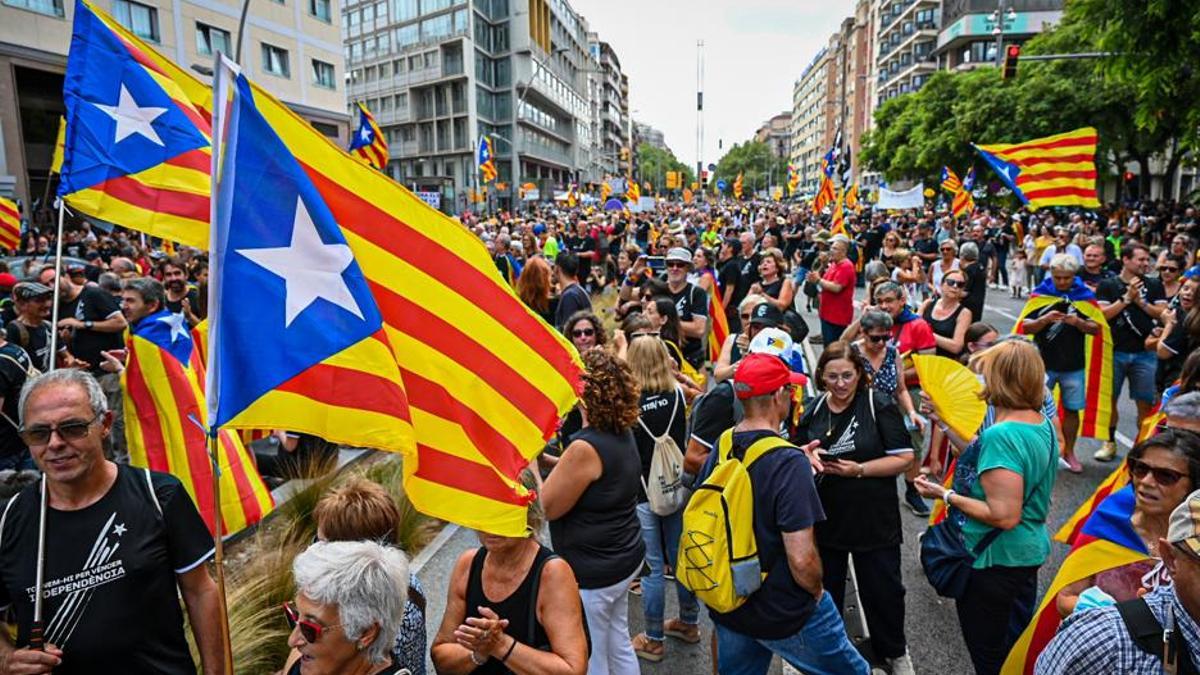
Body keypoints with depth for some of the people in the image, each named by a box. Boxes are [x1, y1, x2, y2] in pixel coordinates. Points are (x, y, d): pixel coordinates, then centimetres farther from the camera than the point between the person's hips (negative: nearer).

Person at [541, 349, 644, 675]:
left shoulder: (586, 447, -27)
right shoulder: (623, 434, 0)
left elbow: (547, 507, -17)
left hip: (592, 572, -9)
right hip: (624, 559, 9)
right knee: (619, 645, 24)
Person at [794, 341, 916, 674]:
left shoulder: (880, 405, -10)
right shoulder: (813, 410, 2)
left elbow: (904, 458, -12)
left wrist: (859, 469, -23)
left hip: (873, 519, -3)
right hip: (824, 518, 4)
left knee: (883, 589, 12)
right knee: (824, 590, 18)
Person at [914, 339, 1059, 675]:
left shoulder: (1001, 435, -29)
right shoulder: (1043, 424, -1)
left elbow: (1004, 515, -30)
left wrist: (946, 496, -21)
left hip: (994, 561, -9)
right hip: (1031, 552, 9)